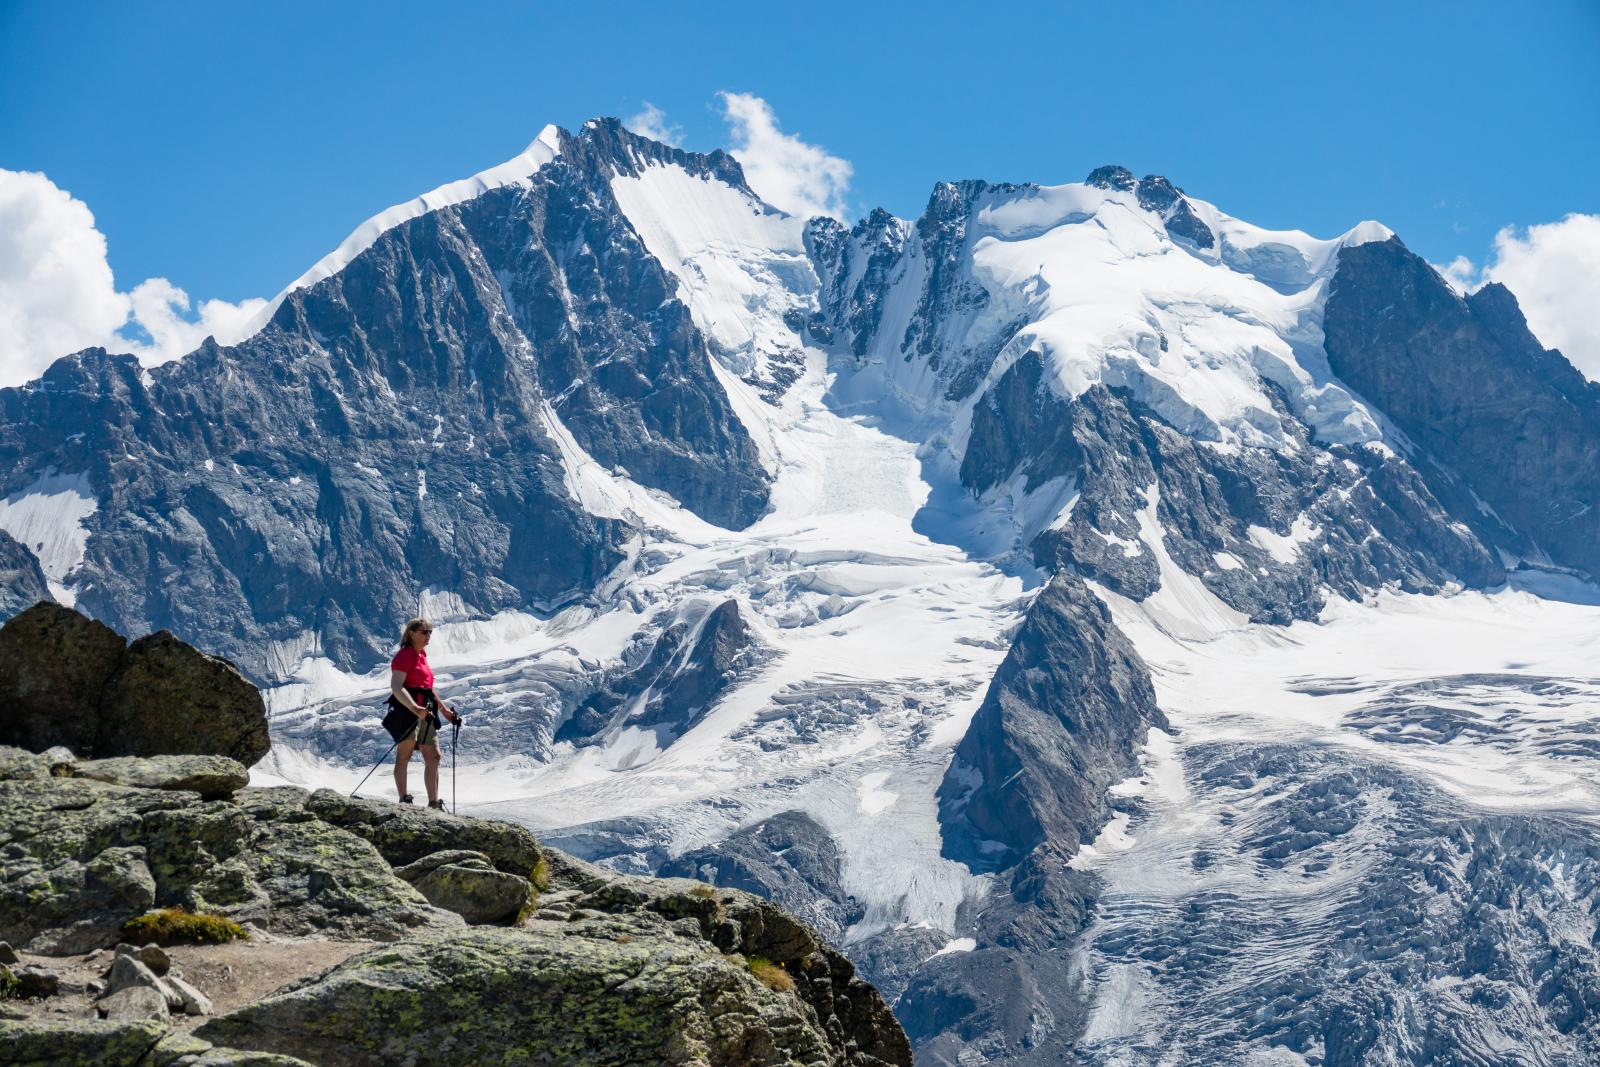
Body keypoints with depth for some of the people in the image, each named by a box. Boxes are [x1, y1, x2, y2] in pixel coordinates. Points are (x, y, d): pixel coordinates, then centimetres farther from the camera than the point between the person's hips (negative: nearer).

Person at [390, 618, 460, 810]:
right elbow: (396, 687, -20)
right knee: (404, 756, -9)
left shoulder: (421, 656, 21)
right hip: (406, 711, -9)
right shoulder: (404, 655, -8)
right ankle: (404, 801, -13)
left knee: (433, 757, 5)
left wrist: (444, 709, 29)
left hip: (425, 714, 9)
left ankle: (433, 804, 6)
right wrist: (415, 709, -31)